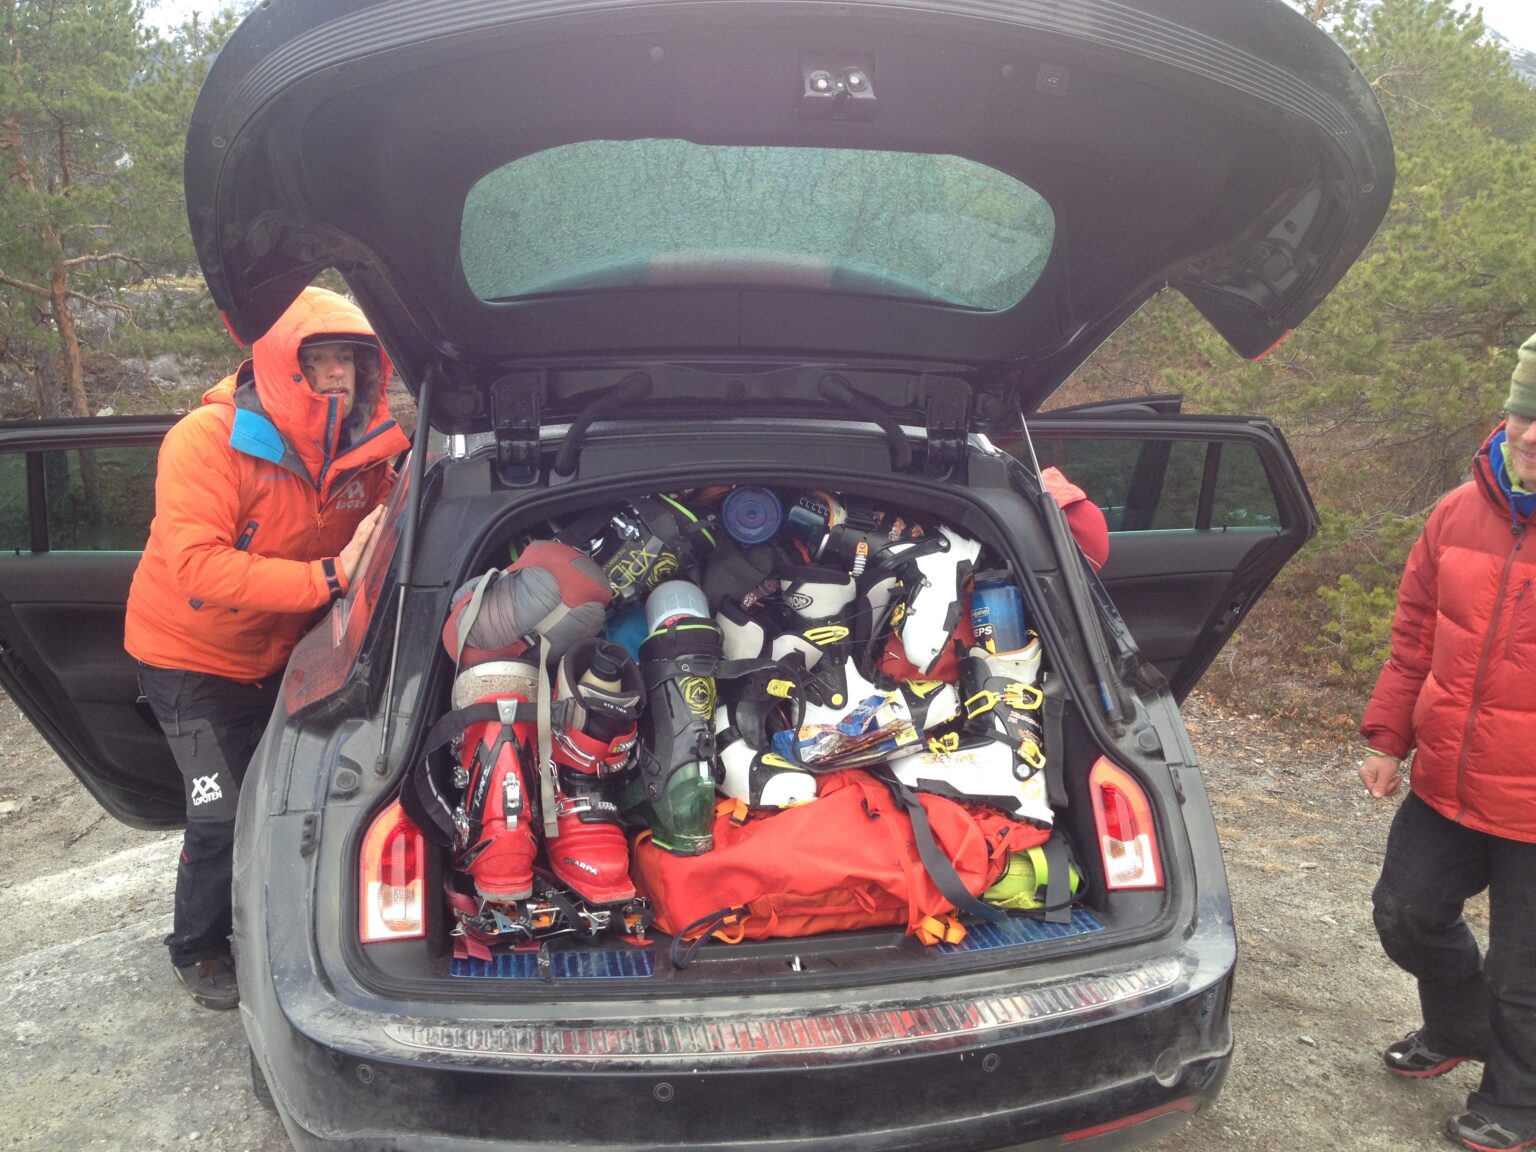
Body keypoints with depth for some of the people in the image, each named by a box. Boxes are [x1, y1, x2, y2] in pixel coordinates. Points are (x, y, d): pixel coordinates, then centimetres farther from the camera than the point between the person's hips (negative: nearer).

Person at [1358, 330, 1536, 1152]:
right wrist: (1387, 738, 11)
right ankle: (1459, 1029, 48)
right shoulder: (1462, 512, 0)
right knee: (1407, 914, 19)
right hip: (1445, 785, 5)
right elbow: (1415, 636, 9)